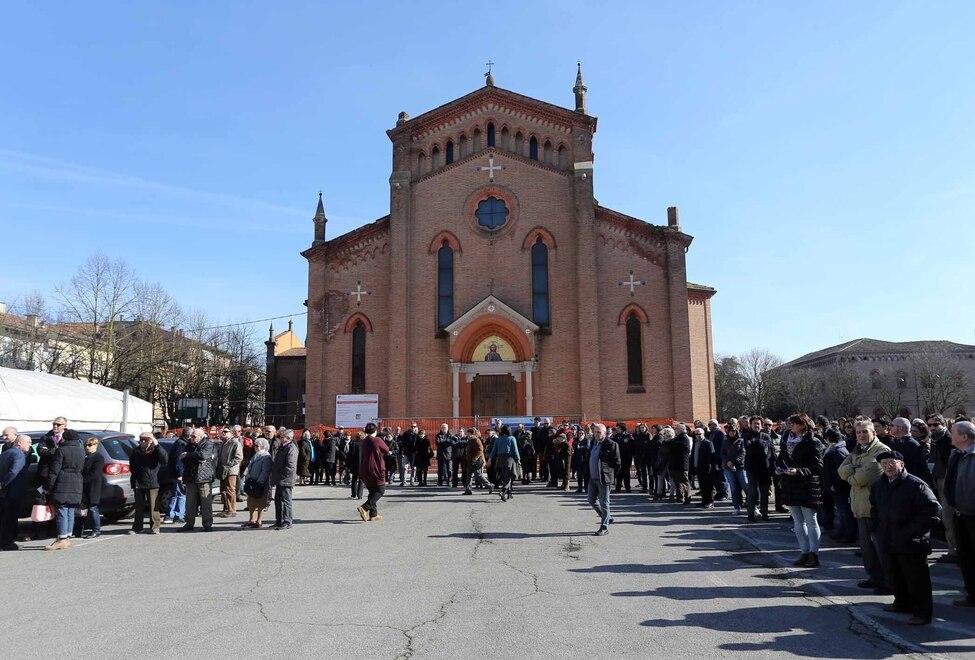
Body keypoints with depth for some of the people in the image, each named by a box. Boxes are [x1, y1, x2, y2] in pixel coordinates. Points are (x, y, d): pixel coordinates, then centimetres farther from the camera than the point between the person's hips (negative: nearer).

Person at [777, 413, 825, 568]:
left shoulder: (813, 443, -10)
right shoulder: (787, 440, 11)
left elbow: (817, 467, -15)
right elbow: (781, 459, 20)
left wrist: (799, 471, -25)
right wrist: (781, 469, 0)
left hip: (807, 487, -7)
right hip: (790, 486, 7)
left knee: (810, 521, 1)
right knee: (798, 522, 11)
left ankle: (814, 554, 7)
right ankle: (805, 553, 19)